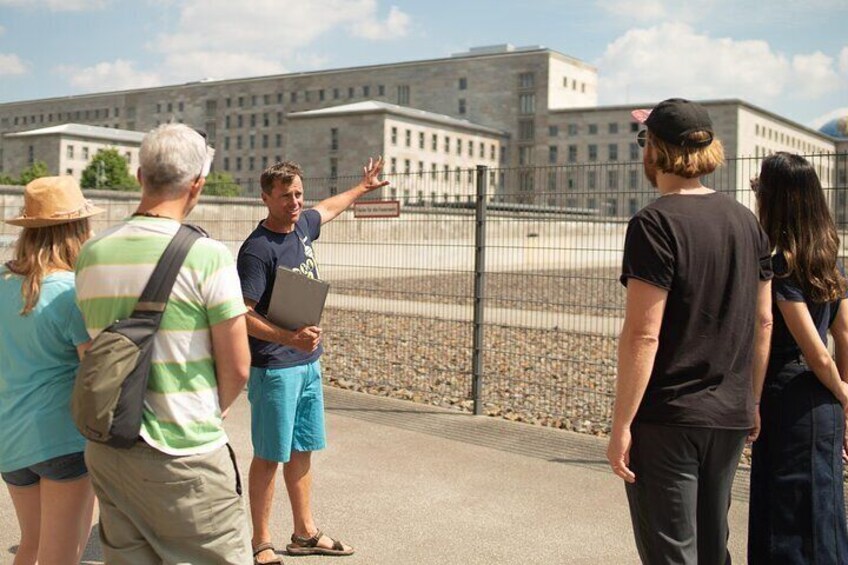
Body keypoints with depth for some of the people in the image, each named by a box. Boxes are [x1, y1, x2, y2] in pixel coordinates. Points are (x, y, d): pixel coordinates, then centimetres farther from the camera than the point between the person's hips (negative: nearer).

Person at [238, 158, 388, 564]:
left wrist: (362, 188, 43)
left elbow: (329, 207, 28)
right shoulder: (257, 250, -19)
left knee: (302, 450, 16)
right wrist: (289, 338, -35)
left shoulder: (303, 226, 5)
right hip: (274, 367, -8)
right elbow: (243, 315, -22)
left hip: (309, 363, 8)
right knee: (269, 455, 2)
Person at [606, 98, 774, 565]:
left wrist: (621, 425, -14)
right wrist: (755, 400, 21)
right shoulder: (745, 220, 6)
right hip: (730, 418, 7)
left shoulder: (656, 223, -15)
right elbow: (763, 321, 11)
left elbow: (643, 334, -19)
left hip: (667, 419, -7)